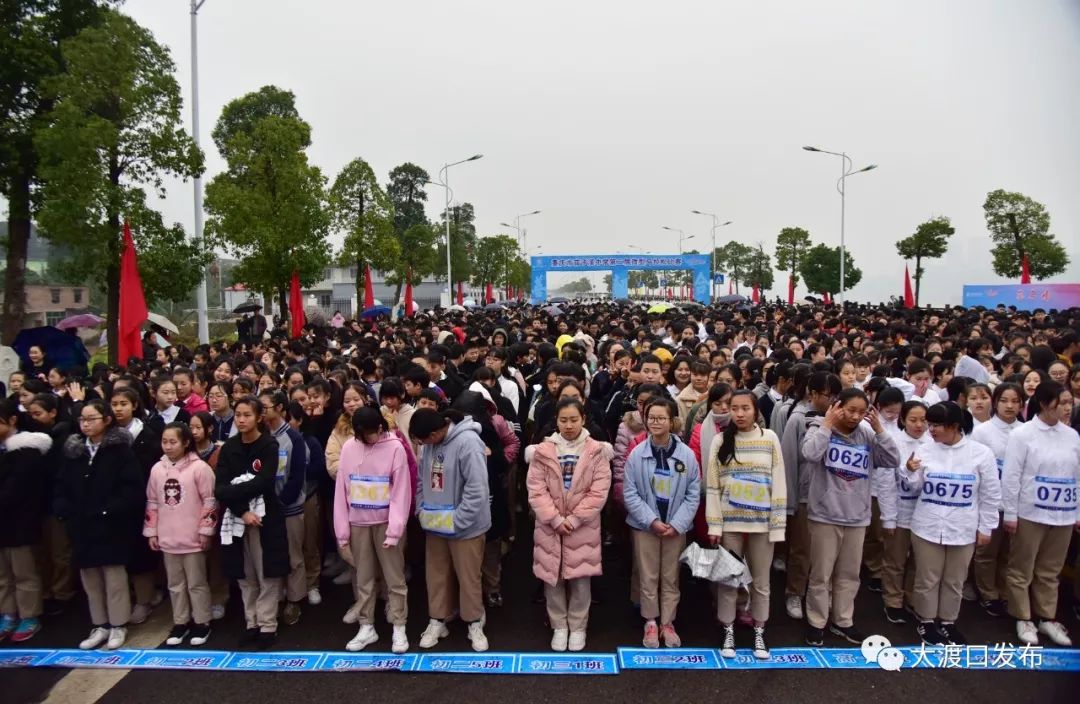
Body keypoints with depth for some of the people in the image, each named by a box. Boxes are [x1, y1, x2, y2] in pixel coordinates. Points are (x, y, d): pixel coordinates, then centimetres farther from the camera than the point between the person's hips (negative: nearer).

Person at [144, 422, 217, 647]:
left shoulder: (199, 467, -13)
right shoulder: (157, 469, 3)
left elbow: (210, 501, -11)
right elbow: (152, 503, 9)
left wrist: (205, 530, -11)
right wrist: (151, 532, 8)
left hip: (193, 538, -5)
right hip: (167, 539, 5)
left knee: (196, 583, 8)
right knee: (175, 584, 17)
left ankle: (201, 623, 20)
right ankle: (180, 623, 30)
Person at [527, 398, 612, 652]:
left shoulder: (597, 451, -3)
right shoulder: (542, 451, -1)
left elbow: (599, 492, -7)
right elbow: (536, 490, -5)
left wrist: (573, 519, -12)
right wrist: (556, 520, -13)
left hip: (583, 527, -1)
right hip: (550, 526, 1)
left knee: (580, 579, 6)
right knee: (552, 577, 9)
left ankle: (578, 627, 25)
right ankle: (559, 626, 27)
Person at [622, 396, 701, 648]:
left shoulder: (687, 454, -8)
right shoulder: (637, 454, -9)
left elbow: (693, 494, -4)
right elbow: (630, 493, -7)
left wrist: (677, 524, -11)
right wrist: (652, 520, -14)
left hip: (676, 527, 1)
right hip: (645, 525, 0)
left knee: (671, 578, 12)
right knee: (648, 577, 9)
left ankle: (668, 623, 28)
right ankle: (651, 623, 26)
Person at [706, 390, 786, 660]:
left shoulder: (769, 438, -2)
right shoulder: (720, 440, -2)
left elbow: (779, 483, -2)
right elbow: (712, 486, -2)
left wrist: (777, 524, -5)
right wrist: (714, 525, -6)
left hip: (761, 521, 0)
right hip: (730, 521, 0)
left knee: (761, 581, 12)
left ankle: (759, 634, 28)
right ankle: (728, 633, 24)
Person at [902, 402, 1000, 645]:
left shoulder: (981, 453, -7)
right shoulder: (924, 451, -2)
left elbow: (991, 494, 0)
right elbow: (915, 487, 6)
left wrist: (986, 527, 1)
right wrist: (910, 472, -15)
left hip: (963, 530, 0)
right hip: (927, 527, 1)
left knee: (954, 581, 14)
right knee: (927, 579, 9)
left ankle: (947, 622, 31)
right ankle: (925, 621, 25)